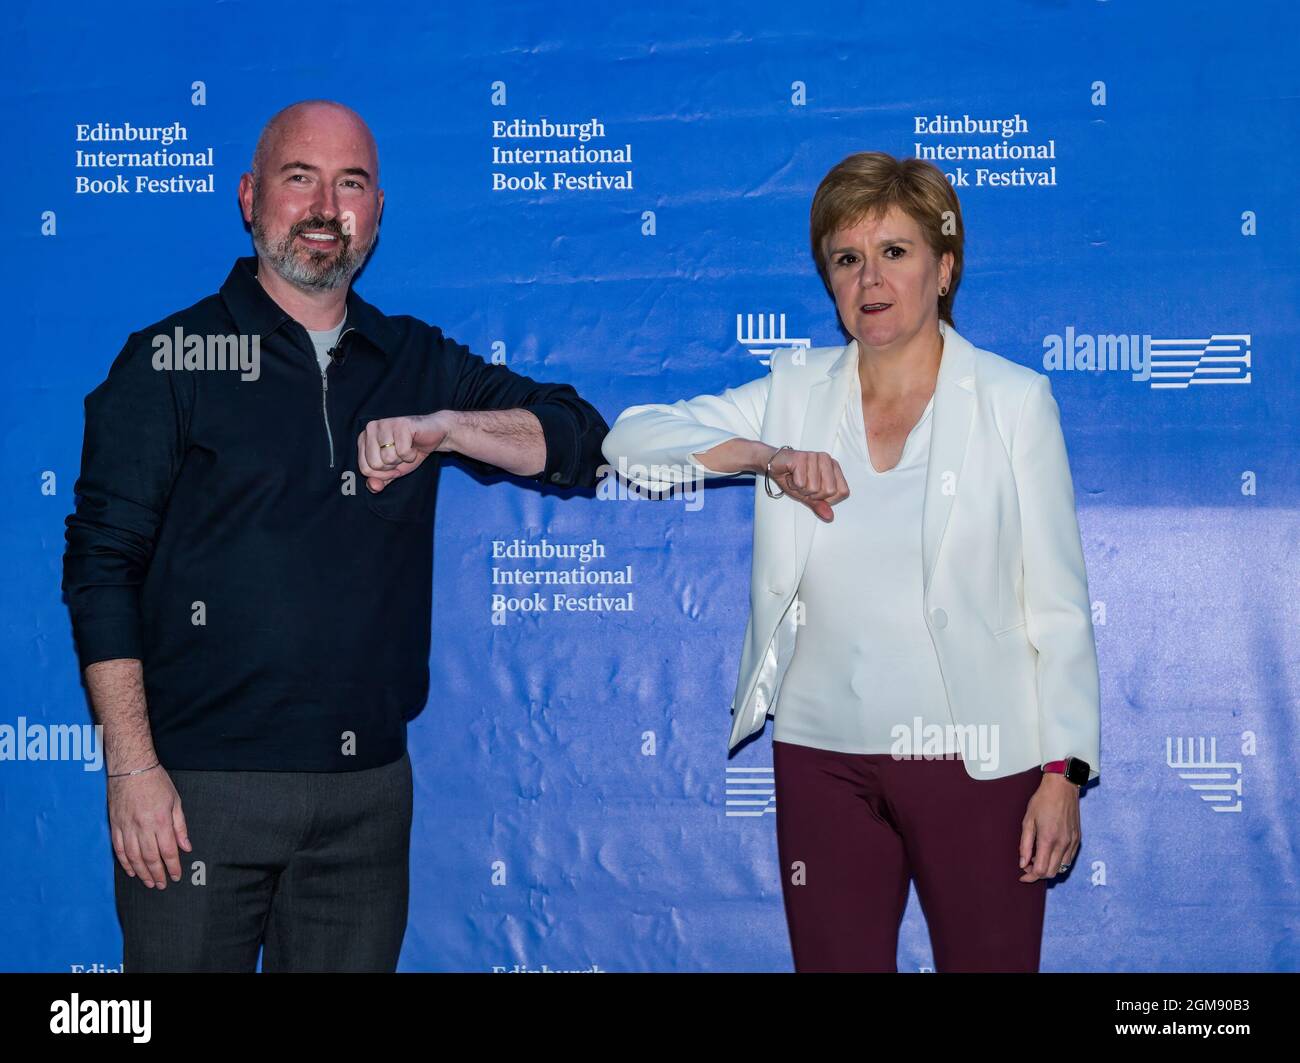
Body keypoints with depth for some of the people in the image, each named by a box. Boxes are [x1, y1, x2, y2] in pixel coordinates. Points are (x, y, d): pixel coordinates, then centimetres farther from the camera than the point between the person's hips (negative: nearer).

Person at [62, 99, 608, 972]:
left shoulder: (415, 363, 10)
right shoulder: (169, 362, 0)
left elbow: (584, 443, 8)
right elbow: (101, 567, -3)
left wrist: (445, 427, -10)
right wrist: (131, 767, -10)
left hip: (370, 790, 3)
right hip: (201, 786, -3)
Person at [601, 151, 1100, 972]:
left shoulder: (1012, 399, -2)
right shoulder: (795, 394, 5)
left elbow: (1058, 602, -2)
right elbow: (631, 439, -1)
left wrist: (1064, 772, -7)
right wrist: (766, 458, -16)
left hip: (976, 759, -2)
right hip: (822, 755, 3)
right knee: (833, 959, 12)